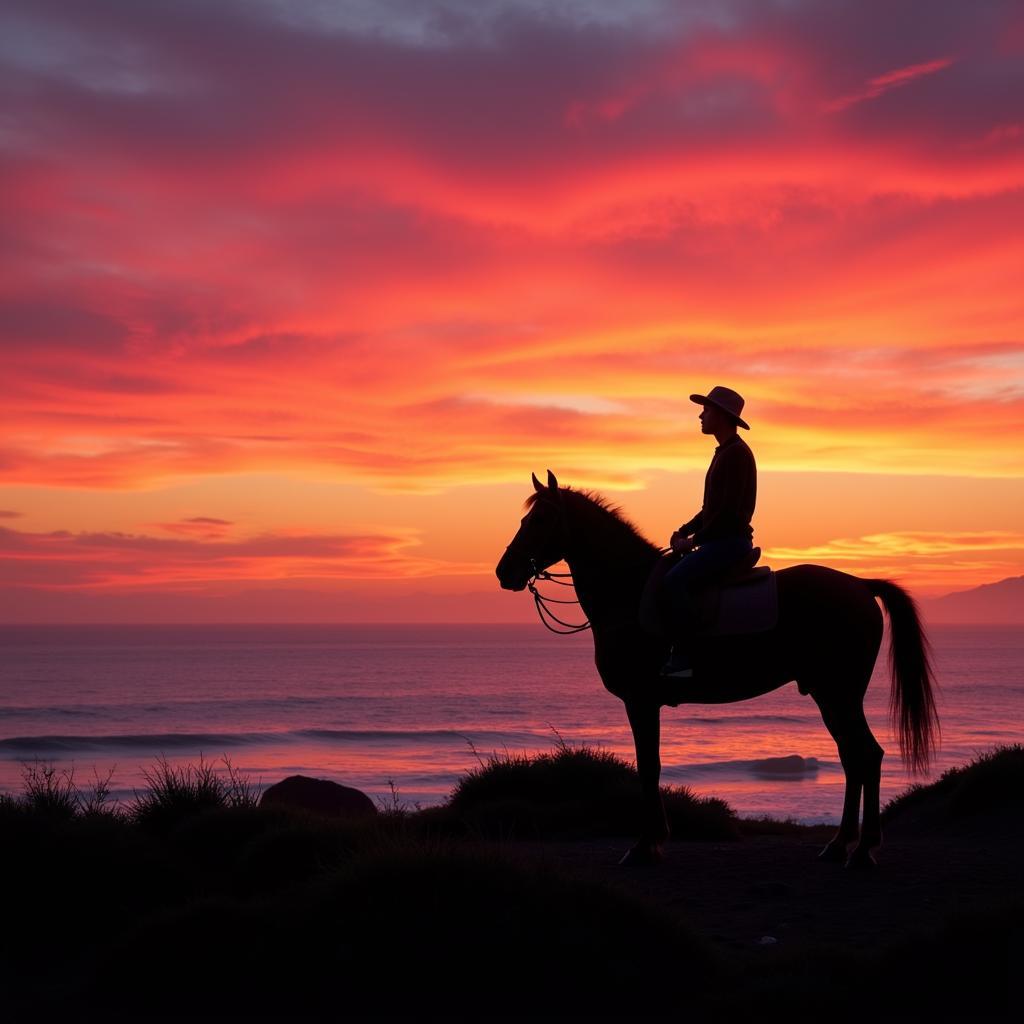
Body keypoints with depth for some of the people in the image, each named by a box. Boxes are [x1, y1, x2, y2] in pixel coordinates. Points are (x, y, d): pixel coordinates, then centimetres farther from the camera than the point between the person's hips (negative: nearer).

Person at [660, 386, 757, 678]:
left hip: (731, 541, -11)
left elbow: (729, 508, -19)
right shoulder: (724, 453, 19)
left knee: (673, 581, -27)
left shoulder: (736, 453, -13)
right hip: (718, 542, 11)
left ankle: (684, 657, -27)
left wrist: (694, 541, -14)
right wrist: (685, 531, 9)